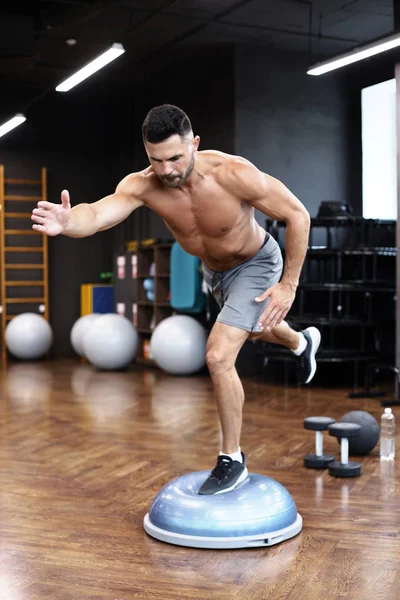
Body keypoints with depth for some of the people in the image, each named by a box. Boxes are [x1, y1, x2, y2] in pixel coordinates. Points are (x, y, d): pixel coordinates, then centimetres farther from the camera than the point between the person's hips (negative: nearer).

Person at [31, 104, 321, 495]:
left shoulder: (233, 174, -37)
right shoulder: (143, 185, -30)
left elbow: (297, 215, -25)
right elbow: (99, 212, -49)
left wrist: (289, 284, -24)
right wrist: (68, 222, -72)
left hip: (256, 265, -5)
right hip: (213, 270, 5)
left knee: (219, 356, -19)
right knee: (256, 328, 32)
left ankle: (232, 461, 1)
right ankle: (302, 343, 69)